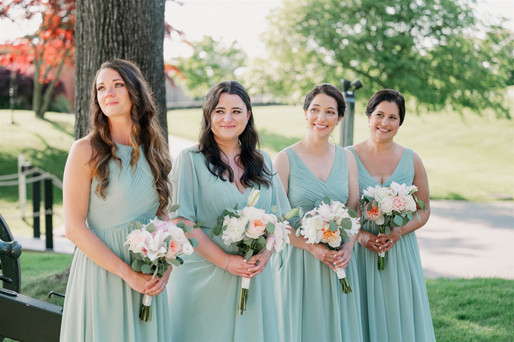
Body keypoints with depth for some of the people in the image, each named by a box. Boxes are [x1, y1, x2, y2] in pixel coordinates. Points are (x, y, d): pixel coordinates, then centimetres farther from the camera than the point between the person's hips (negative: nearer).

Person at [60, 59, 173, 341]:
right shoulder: (86, 150, -8)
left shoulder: (152, 151, 7)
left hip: (150, 282, 5)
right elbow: (74, 228, -13)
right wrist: (127, 273, -16)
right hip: (101, 273, -5)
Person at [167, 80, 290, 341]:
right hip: (203, 278, -4)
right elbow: (182, 222, -10)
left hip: (255, 278, 4)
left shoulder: (262, 161, 11)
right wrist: (226, 261, -15)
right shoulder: (190, 159, -4)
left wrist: (266, 253, -8)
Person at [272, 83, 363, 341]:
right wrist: (313, 247, -18)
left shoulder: (346, 158, 6)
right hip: (299, 260, -3)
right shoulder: (286, 159, -6)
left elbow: (355, 210, 10)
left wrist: (348, 246, -8)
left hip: (339, 261, 4)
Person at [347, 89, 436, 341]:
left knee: (400, 317, 5)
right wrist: (361, 235, -15)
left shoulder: (411, 160, 3)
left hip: (400, 253, 2)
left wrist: (399, 232, -11)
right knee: (364, 317, 4)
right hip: (359, 252, -1)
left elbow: (424, 210, 7)